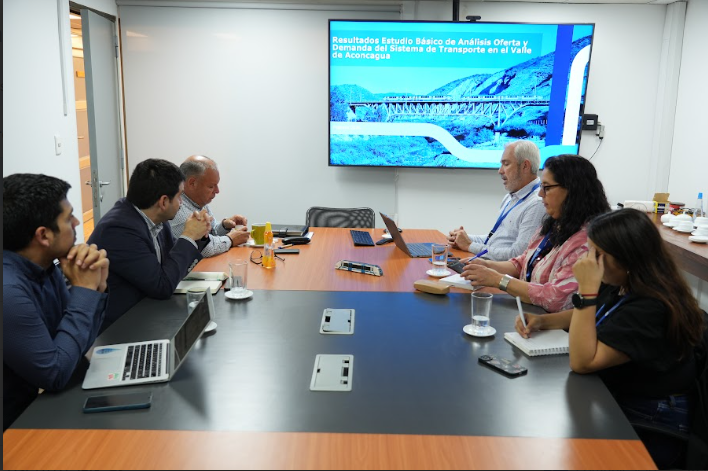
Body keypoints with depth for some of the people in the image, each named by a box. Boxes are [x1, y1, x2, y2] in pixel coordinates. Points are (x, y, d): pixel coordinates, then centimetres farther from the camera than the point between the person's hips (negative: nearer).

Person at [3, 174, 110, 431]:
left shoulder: (45, 267, -3)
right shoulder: (9, 290, -29)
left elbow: (77, 345, 3)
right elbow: (56, 374, -22)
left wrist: (95, 286, -13)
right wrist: (84, 289, -19)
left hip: (34, 403, 7)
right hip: (14, 424, -7)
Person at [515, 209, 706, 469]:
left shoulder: (650, 308, -27)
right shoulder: (619, 286, -1)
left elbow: (583, 361, -28)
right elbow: (589, 315, 19)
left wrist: (587, 290, -31)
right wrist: (542, 320, 0)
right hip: (614, 400, 8)